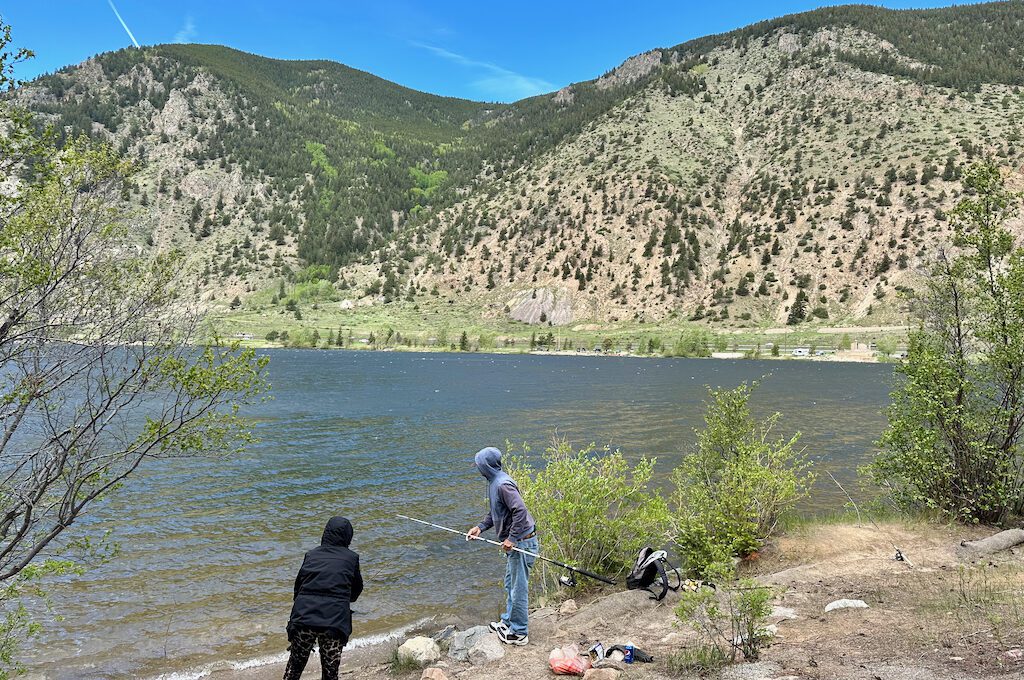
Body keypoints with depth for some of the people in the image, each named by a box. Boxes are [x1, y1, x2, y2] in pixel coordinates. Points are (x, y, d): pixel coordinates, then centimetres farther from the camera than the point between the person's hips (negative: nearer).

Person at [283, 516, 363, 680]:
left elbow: (298, 585, 15)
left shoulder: (311, 555, 13)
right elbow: (357, 589, 18)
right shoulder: (351, 558, 8)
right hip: (335, 621, -2)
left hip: (303, 617, 2)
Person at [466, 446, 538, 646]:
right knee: (510, 584, 23)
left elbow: (520, 511, -31)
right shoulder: (494, 481, 9)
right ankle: (508, 621, 37)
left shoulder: (503, 485, -23)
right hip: (514, 541, 11)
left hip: (522, 541, -11)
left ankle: (519, 633, 11)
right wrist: (480, 527, 9)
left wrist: (512, 539, -27)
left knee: (519, 588, 0)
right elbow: (495, 511, 20)